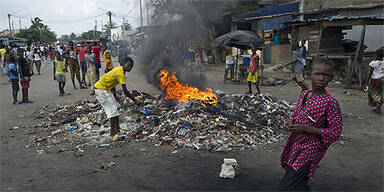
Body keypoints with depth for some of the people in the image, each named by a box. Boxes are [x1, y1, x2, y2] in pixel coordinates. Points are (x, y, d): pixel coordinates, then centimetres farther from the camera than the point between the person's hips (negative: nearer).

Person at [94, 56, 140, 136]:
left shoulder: (119, 69, 5)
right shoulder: (120, 73, -24)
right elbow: (125, 91, -25)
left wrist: (115, 96, 13)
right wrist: (135, 100, -18)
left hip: (105, 88, 10)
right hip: (100, 89, -10)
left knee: (116, 107, 12)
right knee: (112, 109, -8)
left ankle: (116, 128, 19)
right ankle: (113, 132, -2)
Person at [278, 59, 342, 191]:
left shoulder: (330, 102, -18)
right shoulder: (303, 95, 2)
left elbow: (336, 132, -17)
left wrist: (306, 129, -23)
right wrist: (290, 123, -6)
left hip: (310, 151, -7)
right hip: (295, 145, 7)